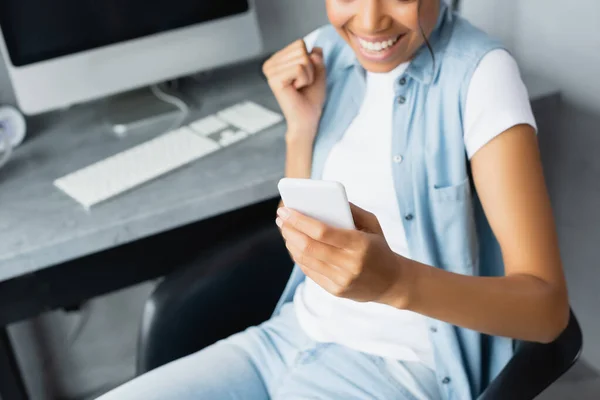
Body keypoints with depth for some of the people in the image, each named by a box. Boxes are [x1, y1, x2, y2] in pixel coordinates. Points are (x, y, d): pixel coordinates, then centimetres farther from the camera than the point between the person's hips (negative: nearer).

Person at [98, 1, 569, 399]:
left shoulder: (480, 74, -16)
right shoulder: (323, 54, 2)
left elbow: (548, 306, -21)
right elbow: (302, 238, 6)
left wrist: (396, 280, -38)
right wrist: (302, 126, -9)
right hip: (292, 335, 6)